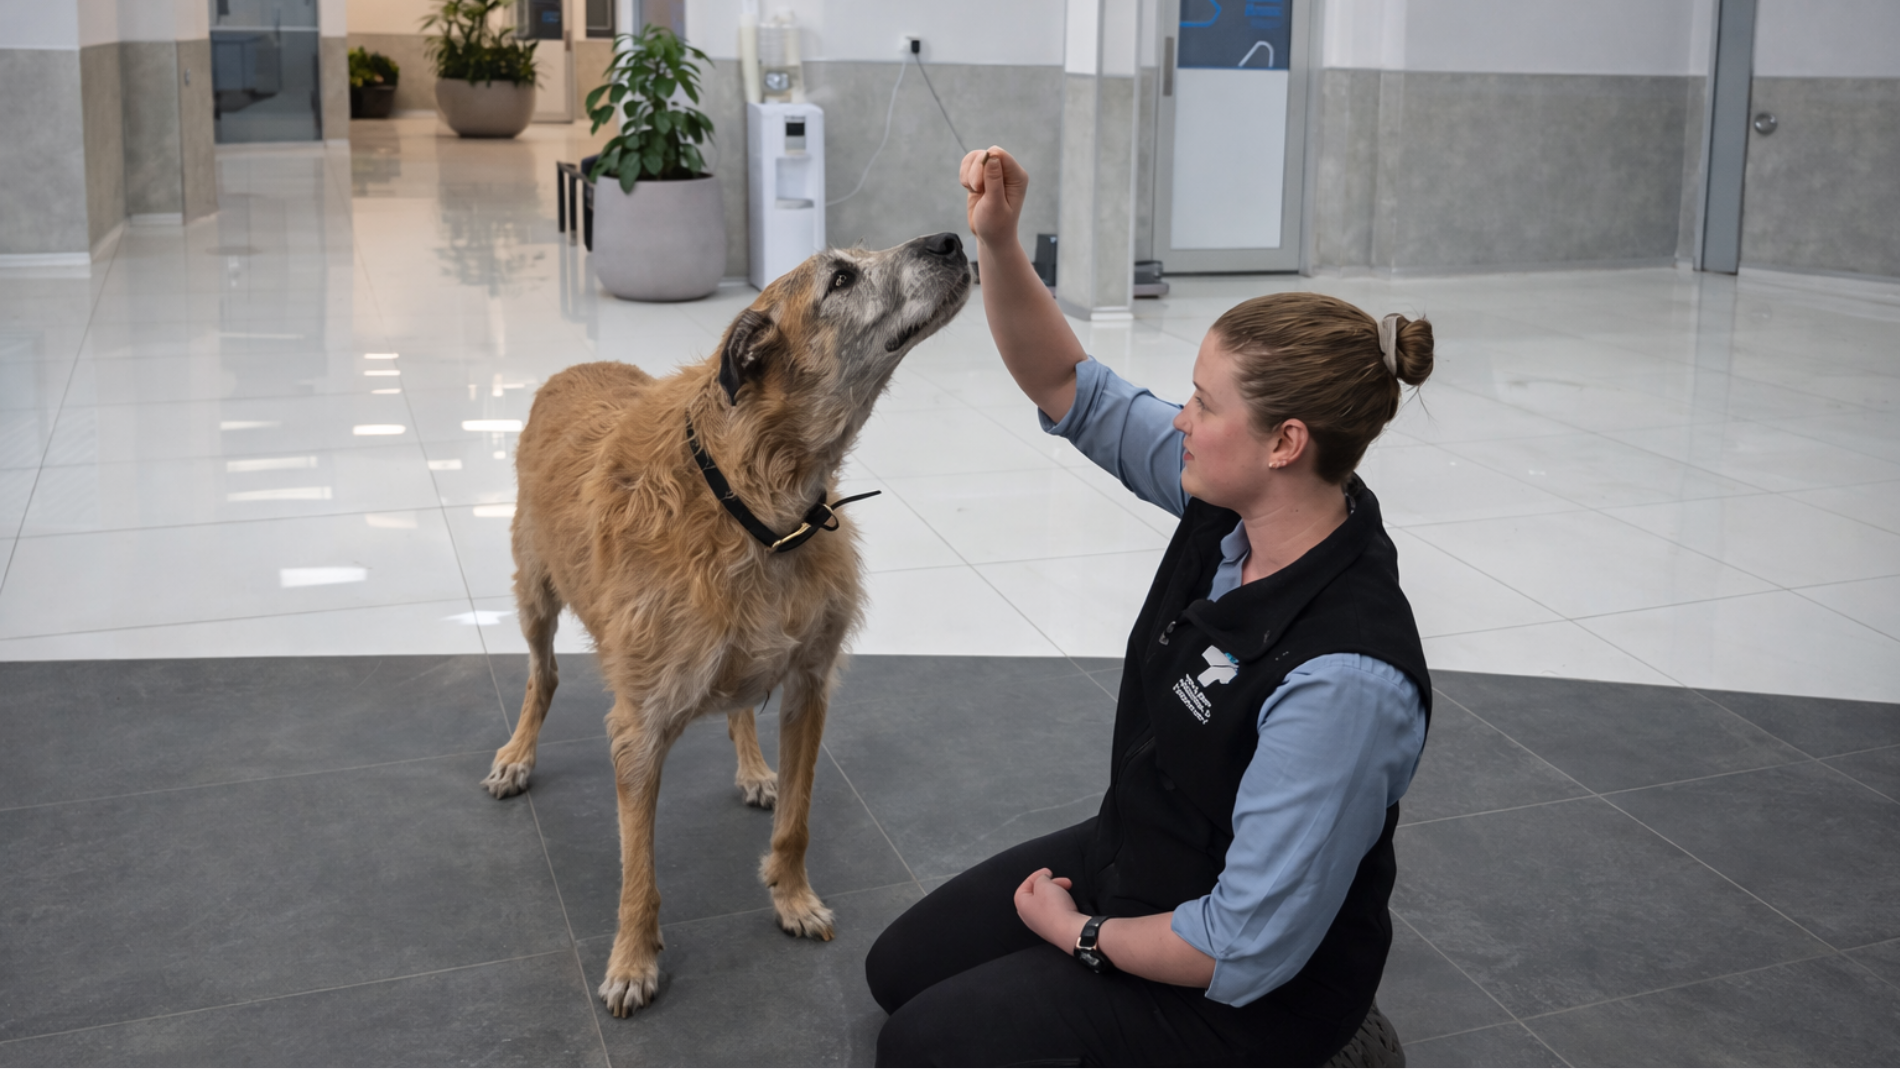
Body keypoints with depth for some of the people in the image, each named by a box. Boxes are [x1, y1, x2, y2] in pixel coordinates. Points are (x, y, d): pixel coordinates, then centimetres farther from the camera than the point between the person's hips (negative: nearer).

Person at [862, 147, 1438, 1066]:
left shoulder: (1344, 677, -37)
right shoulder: (1228, 505, -14)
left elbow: (1248, 951, -30)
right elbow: (1069, 388, -2)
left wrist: (1079, 933, -14)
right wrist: (996, 239, -18)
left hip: (1245, 993, -8)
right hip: (1134, 847, 8)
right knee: (900, 967, 16)